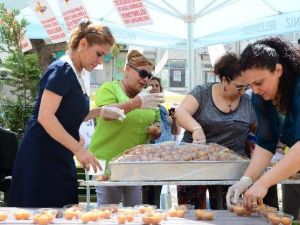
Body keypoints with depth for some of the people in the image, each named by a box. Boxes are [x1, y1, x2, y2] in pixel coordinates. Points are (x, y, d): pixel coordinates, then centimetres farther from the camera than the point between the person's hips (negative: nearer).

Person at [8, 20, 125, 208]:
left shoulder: (76, 75, 14)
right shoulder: (62, 70, -13)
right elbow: (45, 116, -22)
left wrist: (100, 112, 8)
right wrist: (79, 149, -24)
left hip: (60, 159, 9)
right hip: (42, 157, -9)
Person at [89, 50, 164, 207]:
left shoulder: (147, 96, 15)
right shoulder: (109, 88, -1)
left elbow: (156, 124, 24)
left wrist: (156, 132, 0)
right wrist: (136, 103, -31)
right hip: (108, 159, -5)